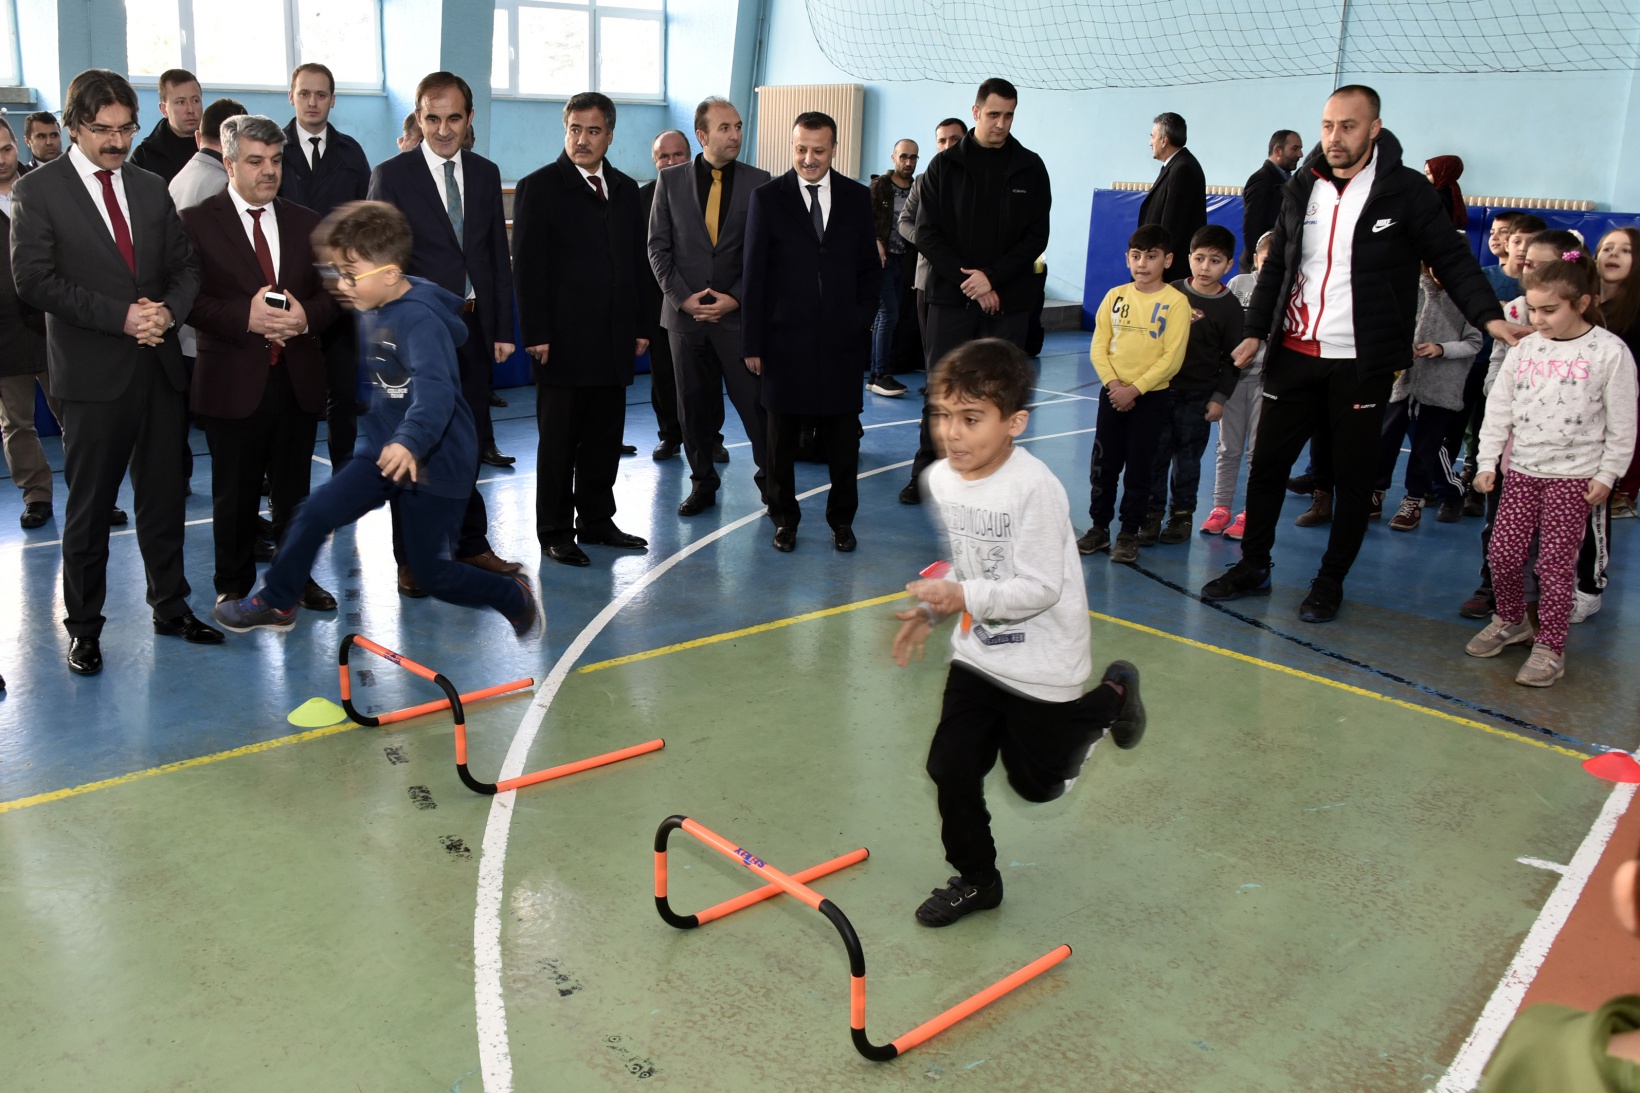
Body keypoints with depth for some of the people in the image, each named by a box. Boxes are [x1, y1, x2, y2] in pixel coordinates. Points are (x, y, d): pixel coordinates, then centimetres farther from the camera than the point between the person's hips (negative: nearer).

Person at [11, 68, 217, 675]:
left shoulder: (151, 188, 12)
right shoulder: (38, 189, -3)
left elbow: (184, 267, 11)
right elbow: (35, 280, -10)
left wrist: (168, 308, -10)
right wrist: (120, 317, -18)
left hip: (161, 368, 4)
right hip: (92, 374, -4)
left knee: (164, 499, 12)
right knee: (89, 509, 5)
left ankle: (171, 607, 26)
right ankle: (84, 627, 17)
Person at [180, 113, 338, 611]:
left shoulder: (306, 223, 11)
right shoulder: (197, 222, -2)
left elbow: (331, 292, 9)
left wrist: (306, 316, -12)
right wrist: (245, 317, -22)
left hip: (298, 378, 3)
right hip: (233, 382, -3)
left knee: (294, 490, 13)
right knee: (235, 495, 7)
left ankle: (296, 577, 28)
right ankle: (234, 585, 22)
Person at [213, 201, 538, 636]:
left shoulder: (420, 320, -24)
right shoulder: (371, 311, 3)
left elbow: (435, 390, -41)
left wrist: (410, 442, -56)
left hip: (435, 462, -7)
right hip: (382, 451, 8)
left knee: (433, 575, 2)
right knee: (313, 514, -3)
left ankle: (515, 596, 26)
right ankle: (276, 603, 18)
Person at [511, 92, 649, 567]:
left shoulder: (625, 190, 14)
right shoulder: (538, 187, -3)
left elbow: (638, 262, 16)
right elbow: (527, 267, -8)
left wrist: (640, 326, 10)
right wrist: (536, 334, -14)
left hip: (614, 338, 5)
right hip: (564, 340, -5)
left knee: (605, 437, 11)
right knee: (558, 441, 2)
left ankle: (596, 520, 23)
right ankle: (555, 531, 11)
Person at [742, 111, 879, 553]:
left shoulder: (857, 197, 7)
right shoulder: (767, 197, 1)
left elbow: (870, 267, 12)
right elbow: (754, 274, 0)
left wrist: (863, 320, 0)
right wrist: (753, 342, -3)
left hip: (842, 338, 2)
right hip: (785, 338, -1)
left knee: (842, 434, 7)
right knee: (782, 434, 8)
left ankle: (842, 518, 21)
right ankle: (784, 517, 23)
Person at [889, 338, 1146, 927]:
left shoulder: (1034, 488, -27)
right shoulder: (939, 479, -4)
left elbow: (1039, 587, -26)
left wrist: (965, 598, -35)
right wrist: (928, 612, 0)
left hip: (1041, 664, -6)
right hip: (976, 653, 6)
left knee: (1037, 782, 13)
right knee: (950, 767, 3)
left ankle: (1112, 695, 35)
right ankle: (975, 879, 26)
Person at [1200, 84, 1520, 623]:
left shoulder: (1407, 191, -4)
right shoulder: (1302, 189, 8)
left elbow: (1453, 261, -2)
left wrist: (1489, 315, -16)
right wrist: (1256, 331, 8)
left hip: (1363, 363, -4)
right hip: (1294, 355, 4)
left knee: (1353, 477, 5)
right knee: (1267, 463, 7)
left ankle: (1331, 581, 19)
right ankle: (1253, 568, 22)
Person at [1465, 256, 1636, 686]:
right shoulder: (1524, 349, 3)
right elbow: (1498, 409, 7)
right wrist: (1488, 462, 3)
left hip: (1574, 476, -4)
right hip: (1521, 470, 4)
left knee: (1556, 562, -1)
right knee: (1503, 553, 5)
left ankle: (1550, 647, 9)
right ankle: (1511, 622, 29)